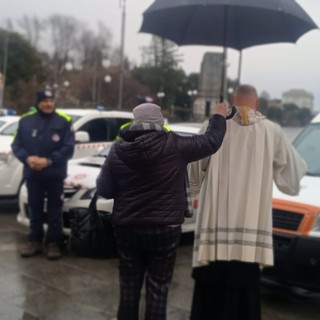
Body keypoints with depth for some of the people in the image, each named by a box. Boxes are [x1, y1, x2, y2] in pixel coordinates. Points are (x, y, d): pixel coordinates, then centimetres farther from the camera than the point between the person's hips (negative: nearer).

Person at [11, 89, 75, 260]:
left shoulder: (64, 121, -5)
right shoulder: (25, 120, 2)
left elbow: (68, 147, -9)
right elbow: (16, 145, 4)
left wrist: (49, 161, -19)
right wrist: (27, 158, -16)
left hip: (55, 174, -2)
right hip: (32, 174, 2)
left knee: (54, 209, 5)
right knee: (35, 208, 11)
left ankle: (54, 243, 14)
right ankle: (35, 241, 23)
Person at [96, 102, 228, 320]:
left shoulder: (118, 150, -3)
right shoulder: (174, 146, -11)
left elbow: (104, 189, 2)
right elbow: (211, 142, 0)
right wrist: (219, 117, 17)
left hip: (126, 228, 3)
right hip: (163, 229, -3)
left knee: (129, 287, 15)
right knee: (157, 289, 7)